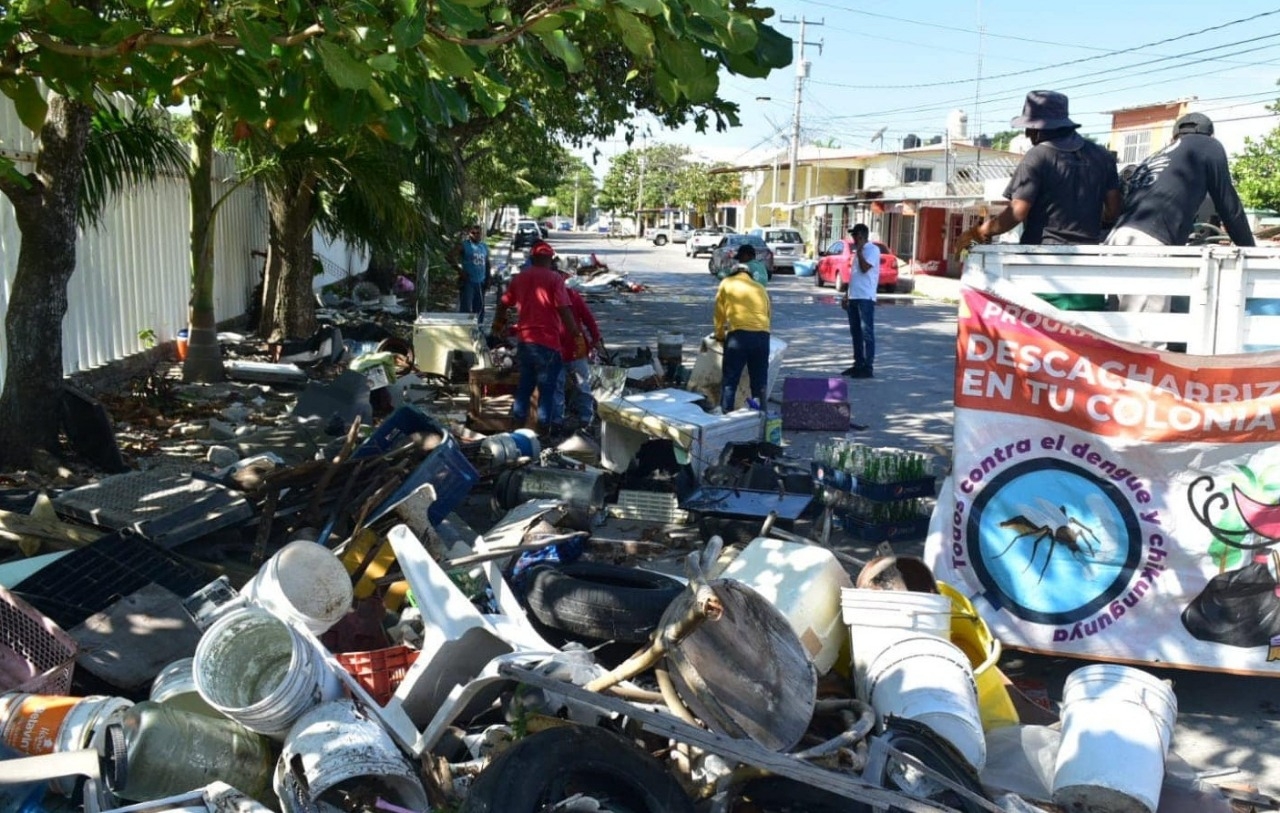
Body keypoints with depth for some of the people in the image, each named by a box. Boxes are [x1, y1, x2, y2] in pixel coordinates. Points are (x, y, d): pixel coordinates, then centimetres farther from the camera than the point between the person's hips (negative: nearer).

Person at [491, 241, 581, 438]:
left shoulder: (519, 278, 7)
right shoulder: (554, 279, -8)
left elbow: (503, 304, 14)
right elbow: (564, 310, -16)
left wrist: (498, 325, 31)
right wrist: (574, 332, -6)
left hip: (524, 339, 5)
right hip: (548, 341, -5)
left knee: (525, 383, 18)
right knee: (547, 386, 5)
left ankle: (517, 421, 23)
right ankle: (545, 426, 9)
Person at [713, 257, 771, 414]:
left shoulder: (726, 283, 16)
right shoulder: (760, 288, 25)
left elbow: (719, 313, 17)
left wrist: (720, 335, 29)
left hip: (738, 335, -3)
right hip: (762, 335, 3)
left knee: (729, 380, 4)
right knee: (759, 382, 12)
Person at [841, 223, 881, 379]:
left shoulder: (872, 249, -8)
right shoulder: (858, 251, 19)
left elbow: (865, 268, -22)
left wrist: (859, 250, -14)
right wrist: (846, 295, 20)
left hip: (865, 298, -9)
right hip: (853, 297, 9)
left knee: (866, 332, -7)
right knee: (855, 332, 11)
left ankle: (868, 367, -6)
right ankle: (858, 364, 18)